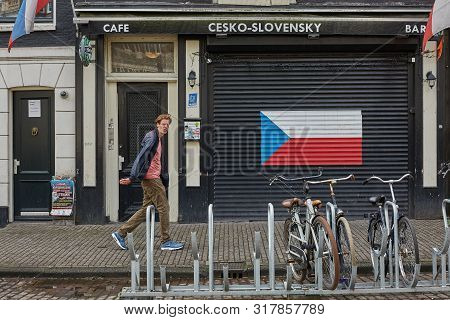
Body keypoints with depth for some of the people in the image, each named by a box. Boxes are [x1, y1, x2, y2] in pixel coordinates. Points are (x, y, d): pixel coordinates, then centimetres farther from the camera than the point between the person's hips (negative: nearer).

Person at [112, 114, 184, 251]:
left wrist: (164, 181, 24)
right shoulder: (151, 138, -13)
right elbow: (141, 157, -20)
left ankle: (121, 233, 15)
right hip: (151, 179, -10)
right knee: (164, 208, -3)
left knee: (146, 209, 12)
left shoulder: (158, 139, 19)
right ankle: (166, 241, 5)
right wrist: (132, 178, -25)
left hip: (154, 179, 10)